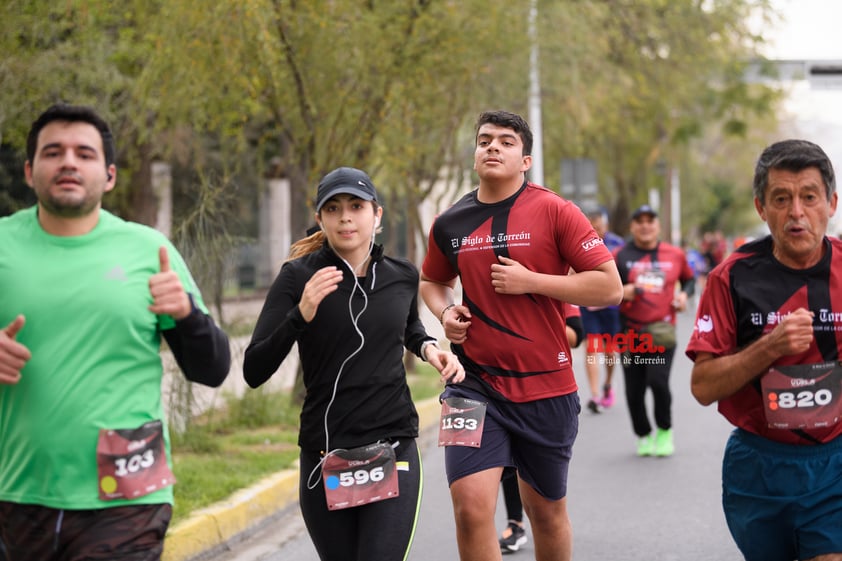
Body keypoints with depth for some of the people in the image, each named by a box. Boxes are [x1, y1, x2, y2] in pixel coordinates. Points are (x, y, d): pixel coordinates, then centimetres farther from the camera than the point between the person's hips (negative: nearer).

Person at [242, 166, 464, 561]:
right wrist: (300, 315, -26)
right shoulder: (298, 277, -5)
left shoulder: (402, 276, 5)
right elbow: (254, 372, -13)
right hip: (324, 459, -1)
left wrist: (428, 348, 8)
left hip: (393, 452, 1)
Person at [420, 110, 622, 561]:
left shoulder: (553, 211, -7)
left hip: (547, 388, -1)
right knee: (470, 507, -14)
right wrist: (445, 312, 1)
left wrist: (529, 280, -17)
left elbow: (609, 287, -11)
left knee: (547, 509, 15)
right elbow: (432, 281, 23)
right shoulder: (450, 224, 3)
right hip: (475, 384, 1)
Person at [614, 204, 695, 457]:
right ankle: (643, 436, 25)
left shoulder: (675, 255, 6)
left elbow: (689, 278, 23)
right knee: (634, 389, 3)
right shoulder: (620, 256, 2)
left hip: (663, 331, -1)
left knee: (658, 381, -16)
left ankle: (665, 431, 8)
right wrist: (621, 292, -14)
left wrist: (685, 294, 3)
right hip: (630, 332, 1)